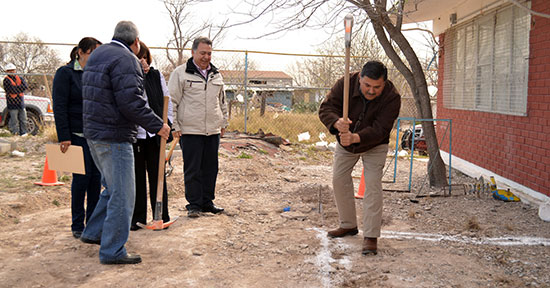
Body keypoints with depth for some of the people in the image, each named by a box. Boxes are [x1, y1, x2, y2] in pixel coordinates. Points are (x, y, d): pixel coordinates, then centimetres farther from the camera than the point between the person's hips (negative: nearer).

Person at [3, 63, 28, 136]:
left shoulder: (19, 78, 11)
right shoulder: (6, 80, -4)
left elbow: (25, 86, -6)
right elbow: (12, 90, -17)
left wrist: (16, 88, -15)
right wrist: (20, 87, -7)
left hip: (21, 102, 5)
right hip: (12, 103, -5)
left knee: (23, 119, 8)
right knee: (14, 121, -4)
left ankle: (23, 133, 17)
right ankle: (15, 134, 3)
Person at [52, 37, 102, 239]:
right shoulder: (65, 73, -4)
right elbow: (59, 107, -9)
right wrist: (64, 137, -15)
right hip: (77, 135, -5)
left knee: (96, 177, 7)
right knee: (82, 177, -4)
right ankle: (77, 226, 9)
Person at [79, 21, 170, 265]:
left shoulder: (98, 55, 16)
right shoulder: (125, 60, -15)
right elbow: (131, 103, -23)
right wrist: (157, 125, -13)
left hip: (94, 134, 10)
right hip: (115, 137, -10)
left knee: (113, 188, 23)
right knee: (122, 195, -2)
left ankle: (92, 233, 33)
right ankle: (112, 251, 5)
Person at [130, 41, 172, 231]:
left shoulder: (156, 76, 7)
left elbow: (167, 100, 10)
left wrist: (167, 123, 3)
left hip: (154, 135, 2)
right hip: (133, 135, -1)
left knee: (157, 176, 7)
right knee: (137, 177, 7)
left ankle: (162, 216, 18)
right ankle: (137, 218, 19)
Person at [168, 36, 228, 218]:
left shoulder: (216, 75, 14)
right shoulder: (181, 73, -3)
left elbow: (222, 101, 24)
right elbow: (172, 101, -4)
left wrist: (223, 123, 20)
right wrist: (175, 126, -8)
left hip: (213, 131, 5)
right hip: (190, 131, -5)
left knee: (211, 169, 11)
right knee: (192, 170, 0)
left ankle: (207, 202, 22)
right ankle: (194, 205, 10)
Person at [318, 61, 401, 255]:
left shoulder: (392, 98, -29)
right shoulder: (345, 84, -25)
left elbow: (380, 130, -34)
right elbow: (326, 108, -27)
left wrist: (355, 138, -51)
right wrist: (337, 123, -50)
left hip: (374, 146, -3)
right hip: (345, 143, 3)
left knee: (372, 185, -13)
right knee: (339, 180, 6)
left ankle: (371, 236, -7)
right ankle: (348, 225, 22)